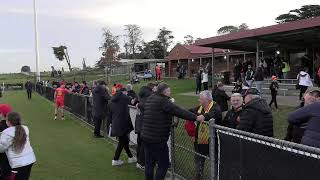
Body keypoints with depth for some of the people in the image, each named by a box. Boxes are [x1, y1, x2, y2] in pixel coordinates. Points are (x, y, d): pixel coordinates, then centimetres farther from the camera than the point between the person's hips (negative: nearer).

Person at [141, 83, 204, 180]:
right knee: (163, 165, 2)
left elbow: (142, 106, 31)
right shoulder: (163, 101, -16)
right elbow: (178, 111, -22)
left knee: (149, 164, 17)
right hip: (158, 139, -9)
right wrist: (196, 117, -22)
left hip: (146, 136, 9)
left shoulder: (150, 99, 11)